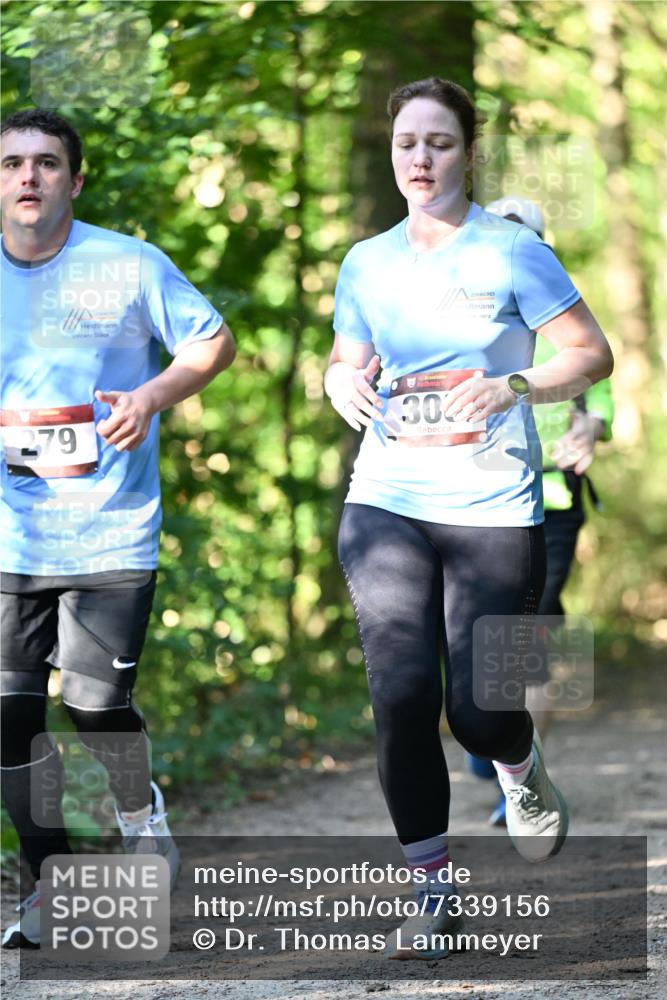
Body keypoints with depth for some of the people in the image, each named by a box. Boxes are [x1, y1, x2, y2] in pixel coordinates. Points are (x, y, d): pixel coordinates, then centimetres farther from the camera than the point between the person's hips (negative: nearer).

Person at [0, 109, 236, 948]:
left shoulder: (129, 265, -3)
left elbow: (213, 344, 5)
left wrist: (153, 395, -12)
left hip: (111, 531, -2)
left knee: (96, 700, -7)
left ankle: (141, 816, 26)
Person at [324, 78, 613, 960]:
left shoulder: (512, 251, -2)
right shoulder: (367, 264, 10)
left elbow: (591, 355, -1)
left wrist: (513, 386, -18)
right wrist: (344, 385, -1)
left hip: (493, 509, -3)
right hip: (386, 503, 3)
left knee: (478, 711, -5)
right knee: (401, 696, -10)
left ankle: (523, 770, 33)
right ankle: (433, 892, 2)